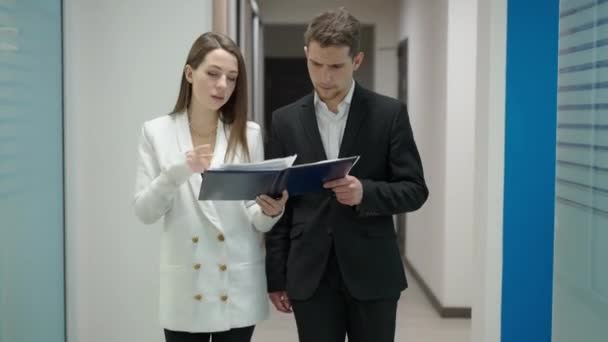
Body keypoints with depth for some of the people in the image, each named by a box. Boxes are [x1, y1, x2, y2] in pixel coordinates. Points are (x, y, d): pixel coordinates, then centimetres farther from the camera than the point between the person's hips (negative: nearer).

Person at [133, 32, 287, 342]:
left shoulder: (248, 134, 2)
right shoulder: (156, 132, 1)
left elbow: (255, 218, 3)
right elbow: (144, 211, -4)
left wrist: (270, 212, -19)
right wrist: (176, 172, -20)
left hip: (237, 286, 1)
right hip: (185, 286, 0)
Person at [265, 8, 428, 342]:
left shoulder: (389, 114, -2)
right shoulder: (285, 120, 4)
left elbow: (415, 190, -2)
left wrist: (365, 192, -21)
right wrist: (276, 276, 4)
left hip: (372, 273, -1)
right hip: (310, 276, 1)